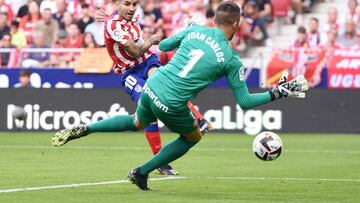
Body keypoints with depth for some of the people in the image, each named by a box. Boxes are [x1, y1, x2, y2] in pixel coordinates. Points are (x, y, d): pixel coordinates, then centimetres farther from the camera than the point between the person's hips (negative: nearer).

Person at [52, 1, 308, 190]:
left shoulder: (195, 30, 2)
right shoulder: (231, 59, -9)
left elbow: (164, 45, 18)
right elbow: (245, 102, -5)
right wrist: (278, 93, 3)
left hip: (151, 87, 5)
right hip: (171, 105, -5)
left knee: (137, 123, 36)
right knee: (193, 136, 26)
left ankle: (82, 130, 21)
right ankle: (141, 173, 22)